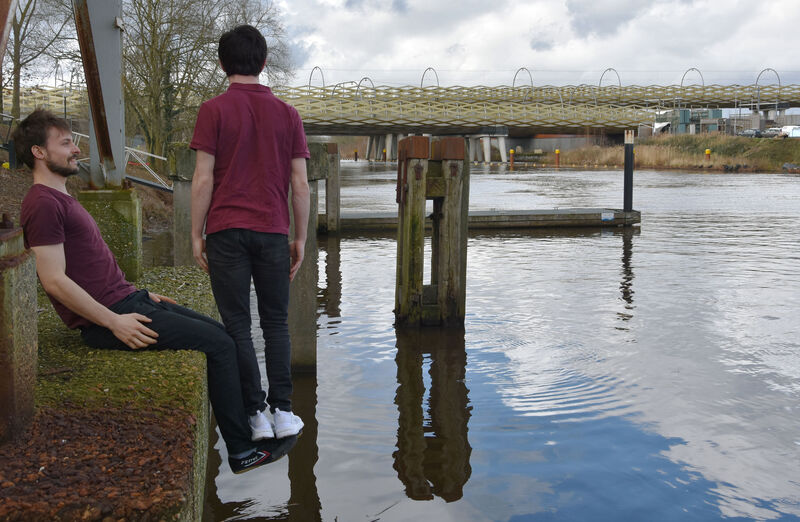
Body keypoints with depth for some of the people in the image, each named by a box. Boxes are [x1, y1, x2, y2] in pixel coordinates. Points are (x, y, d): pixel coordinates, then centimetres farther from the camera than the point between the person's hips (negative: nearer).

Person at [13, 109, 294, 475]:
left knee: (220, 333, 10)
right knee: (218, 344, -13)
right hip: (107, 315, -10)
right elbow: (54, 281, -21)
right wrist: (114, 322, -21)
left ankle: (245, 421, 15)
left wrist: (141, 296, 17)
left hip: (127, 301, 10)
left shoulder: (61, 198, 20)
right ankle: (241, 451, -5)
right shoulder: (43, 204, -13)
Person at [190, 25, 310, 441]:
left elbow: (203, 179, -7)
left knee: (237, 324, 5)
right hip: (272, 231, 2)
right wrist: (300, 238, 10)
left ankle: (255, 414, 6)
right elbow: (300, 184, 3)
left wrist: (196, 234, 1)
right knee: (275, 322, 12)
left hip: (226, 231, -2)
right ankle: (282, 410, 8)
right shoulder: (287, 114, 6)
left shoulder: (214, 111, -2)